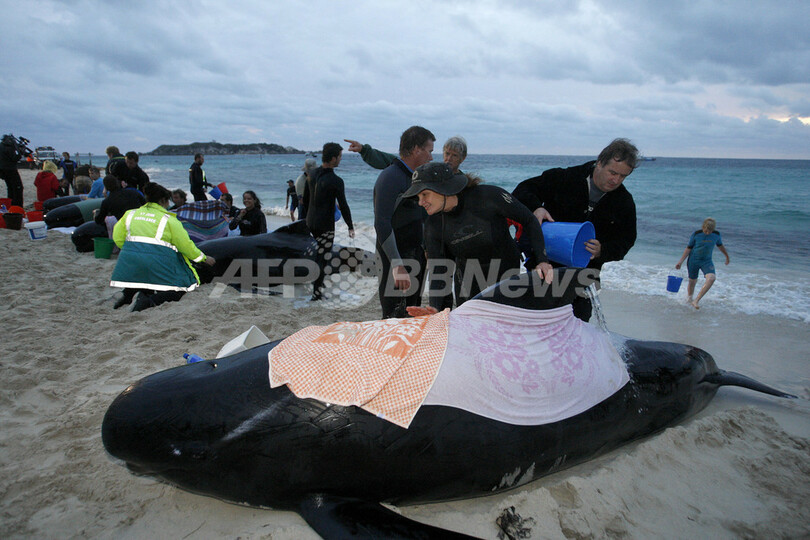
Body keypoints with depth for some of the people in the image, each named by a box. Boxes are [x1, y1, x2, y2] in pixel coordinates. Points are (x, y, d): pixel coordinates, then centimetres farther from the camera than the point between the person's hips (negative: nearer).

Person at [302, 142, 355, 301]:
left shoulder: (313, 174, 5)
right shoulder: (335, 181, -18)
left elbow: (305, 199, 14)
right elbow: (343, 205, -15)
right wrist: (350, 227, -5)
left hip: (311, 222, 8)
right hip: (325, 225, -8)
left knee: (318, 254, 21)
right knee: (322, 258, 0)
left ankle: (318, 286, 28)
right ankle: (316, 292, 5)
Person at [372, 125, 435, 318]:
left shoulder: (413, 178, 16)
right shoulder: (391, 177, -15)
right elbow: (382, 224, -24)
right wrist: (397, 265, -29)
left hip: (414, 258, 10)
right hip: (396, 261, -10)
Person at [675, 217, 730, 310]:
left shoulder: (716, 234, -4)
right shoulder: (696, 234, -12)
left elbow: (720, 245, 15)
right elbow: (688, 248, -5)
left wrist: (727, 256, 30)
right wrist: (680, 261, -10)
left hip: (707, 261, 2)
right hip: (693, 260, -1)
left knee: (711, 278, -25)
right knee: (692, 282, 7)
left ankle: (696, 301, -22)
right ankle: (689, 298, 39)